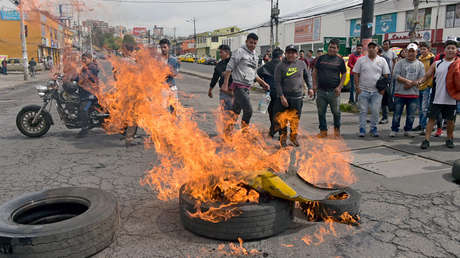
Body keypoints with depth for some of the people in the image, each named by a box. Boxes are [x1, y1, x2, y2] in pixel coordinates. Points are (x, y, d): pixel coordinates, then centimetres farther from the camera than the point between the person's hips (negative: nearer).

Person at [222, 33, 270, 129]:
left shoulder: (254, 55, 18)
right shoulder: (240, 52, -6)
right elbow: (229, 67, -9)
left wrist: (263, 83, 22)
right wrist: (225, 84, -14)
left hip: (247, 88, 8)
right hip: (239, 86, -7)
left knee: (236, 112, 12)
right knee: (248, 110, -15)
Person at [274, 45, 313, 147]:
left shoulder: (302, 64, 6)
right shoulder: (280, 66, -3)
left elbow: (307, 76, 20)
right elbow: (277, 82, -6)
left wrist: (310, 88, 9)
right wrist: (282, 96, -13)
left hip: (297, 97, 2)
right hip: (284, 97, -2)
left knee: (295, 119, 9)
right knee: (282, 119, 1)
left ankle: (294, 137, 27)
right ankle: (283, 138, 17)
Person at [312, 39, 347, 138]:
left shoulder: (340, 61, 5)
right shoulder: (321, 58, 9)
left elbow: (344, 75, 7)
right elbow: (315, 72, 12)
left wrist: (339, 87, -5)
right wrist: (314, 84, 2)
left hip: (334, 91, -2)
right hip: (321, 90, 2)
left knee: (336, 112, 3)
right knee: (321, 112, 6)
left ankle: (337, 129, 22)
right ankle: (323, 130, 18)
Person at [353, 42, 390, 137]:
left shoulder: (382, 60, 6)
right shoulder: (361, 60, 5)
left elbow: (386, 75, 7)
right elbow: (356, 74, 4)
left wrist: (383, 88, -2)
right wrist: (357, 87, -5)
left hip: (377, 91, 1)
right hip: (363, 90, 0)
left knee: (375, 111, 1)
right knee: (363, 111, 3)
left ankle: (373, 128, 16)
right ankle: (362, 129, 10)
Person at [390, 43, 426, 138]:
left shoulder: (420, 64, 10)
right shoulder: (400, 63, 5)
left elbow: (422, 78, 1)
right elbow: (395, 75, -8)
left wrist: (411, 84, -14)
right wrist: (407, 81, -16)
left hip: (413, 94, 2)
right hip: (400, 93, -2)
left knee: (411, 115, 7)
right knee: (397, 113, 2)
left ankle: (408, 130, 20)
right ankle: (394, 130, 12)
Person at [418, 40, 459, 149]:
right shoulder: (436, 64, 6)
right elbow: (427, 76, 7)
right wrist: (420, 81, -13)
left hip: (451, 99, 0)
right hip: (437, 98, 0)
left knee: (450, 120, 11)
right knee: (432, 118, -1)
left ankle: (449, 139, 28)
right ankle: (426, 140, 2)